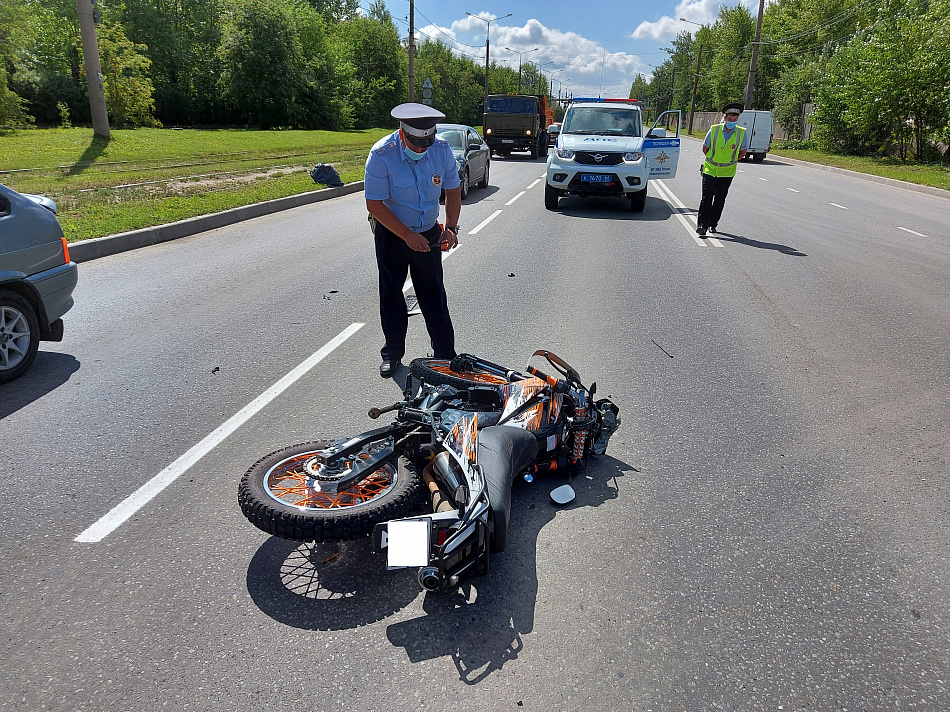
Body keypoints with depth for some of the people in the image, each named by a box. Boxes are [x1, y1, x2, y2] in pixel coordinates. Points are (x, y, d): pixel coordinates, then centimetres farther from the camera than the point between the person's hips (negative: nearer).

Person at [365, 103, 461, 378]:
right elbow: (375, 204, -19)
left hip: (429, 232, 2)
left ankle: (445, 353, 12)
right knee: (391, 294, 4)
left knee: (433, 294, 3)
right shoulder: (381, 155, -22)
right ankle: (392, 353, 18)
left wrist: (451, 228, -10)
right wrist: (407, 236, -21)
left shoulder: (442, 149, -11)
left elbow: (453, 190, 2)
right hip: (391, 234, -2)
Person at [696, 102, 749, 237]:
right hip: (710, 169, -1)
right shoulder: (714, 130, -5)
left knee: (720, 199, 5)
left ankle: (713, 224, 18)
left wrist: (731, 161, 8)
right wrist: (714, 160, 11)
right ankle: (702, 225, -9)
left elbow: (743, 152, 10)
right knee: (706, 198, -9)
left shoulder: (742, 133, -4)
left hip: (727, 172, 1)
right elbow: (705, 148, 9)